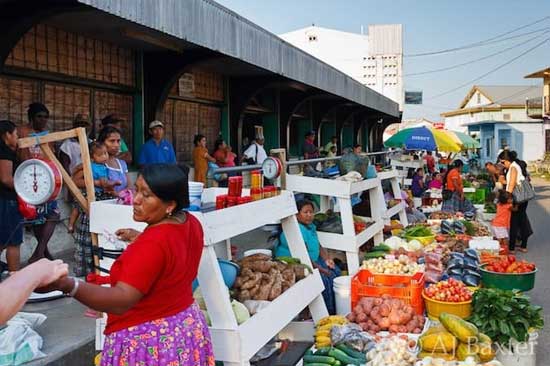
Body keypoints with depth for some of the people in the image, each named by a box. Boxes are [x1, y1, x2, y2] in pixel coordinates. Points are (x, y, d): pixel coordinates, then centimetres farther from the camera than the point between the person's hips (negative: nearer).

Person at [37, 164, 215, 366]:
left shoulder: (152, 244, -29)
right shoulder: (190, 223, -4)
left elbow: (121, 300, -35)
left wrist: (67, 284, -46)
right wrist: (140, 238, 18)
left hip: (148, 342, -8)